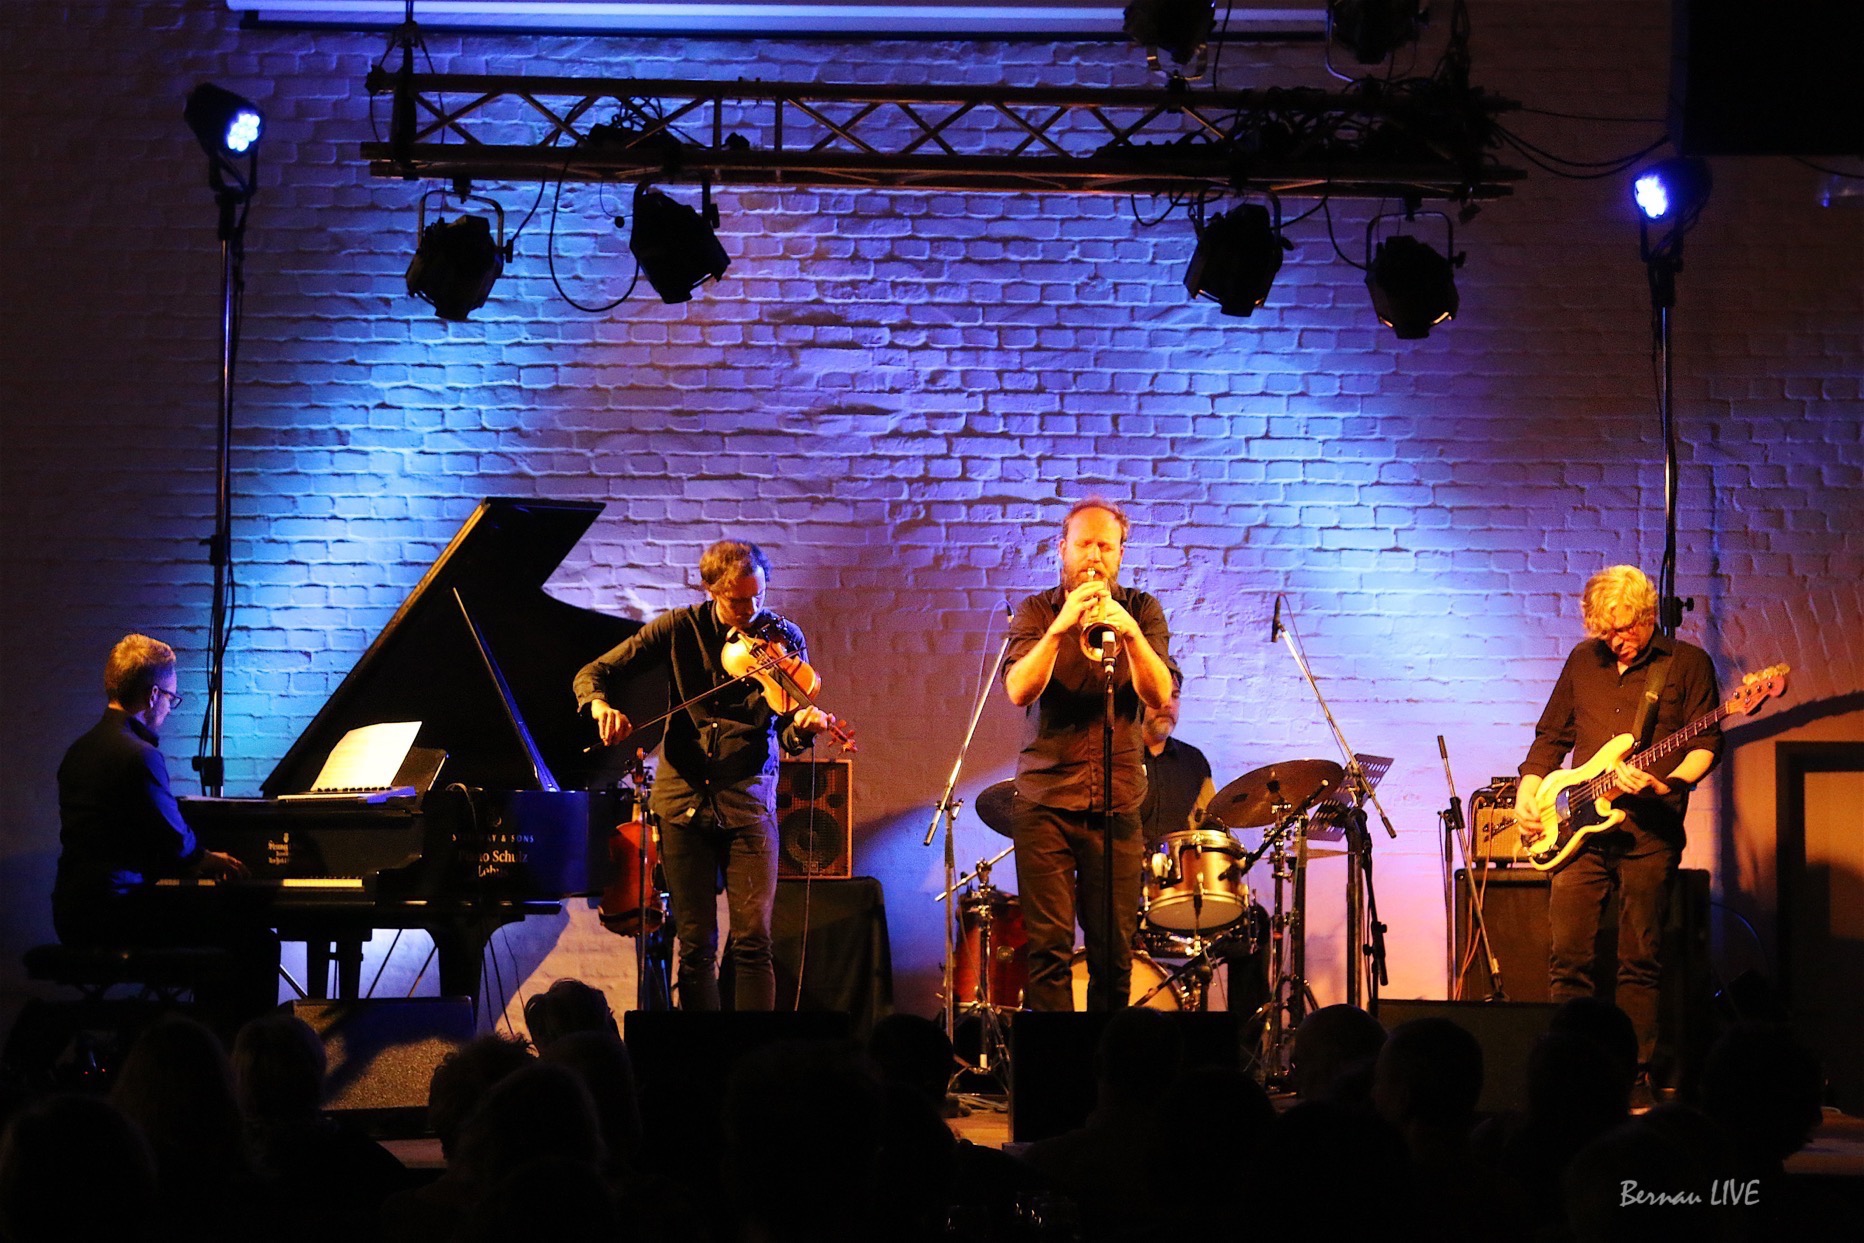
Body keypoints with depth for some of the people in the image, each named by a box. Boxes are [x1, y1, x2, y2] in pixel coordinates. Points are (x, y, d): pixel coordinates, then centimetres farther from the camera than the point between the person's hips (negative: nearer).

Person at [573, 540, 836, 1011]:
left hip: (748, 802, -1)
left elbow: (786, 732, -7)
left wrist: (802, 725, -31)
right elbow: (592, 673, 4)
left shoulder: (782, 638, 0)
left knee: (753, 941, -7)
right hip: (684, 800, 1)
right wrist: (599, 704, -19)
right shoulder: (680, 629, 2)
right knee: (696, 945, 2)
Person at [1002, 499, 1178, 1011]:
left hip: (1117, 800, 1)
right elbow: (1019, 690, -10)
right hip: (1045, 800, -1)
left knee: (1115, 949, -1)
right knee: (1048, 946, -7)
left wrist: (1130, 633, -23)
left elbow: (1160, 696, -6)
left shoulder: (1142, 612, 8)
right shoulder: (1036, 612, 6)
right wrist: (1060, 628, -24)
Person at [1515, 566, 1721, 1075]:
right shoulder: (1583, 661, 15)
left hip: (1649, 833, -3)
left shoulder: (1687, 663, 4)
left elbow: (1706, 743, -2)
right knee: (1567, 956, -2)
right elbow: (1551, 736, 21)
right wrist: (1527, 793, 7)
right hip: (1582, 829, 3)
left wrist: (1666, 784, -20)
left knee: (1640, 961, -2)